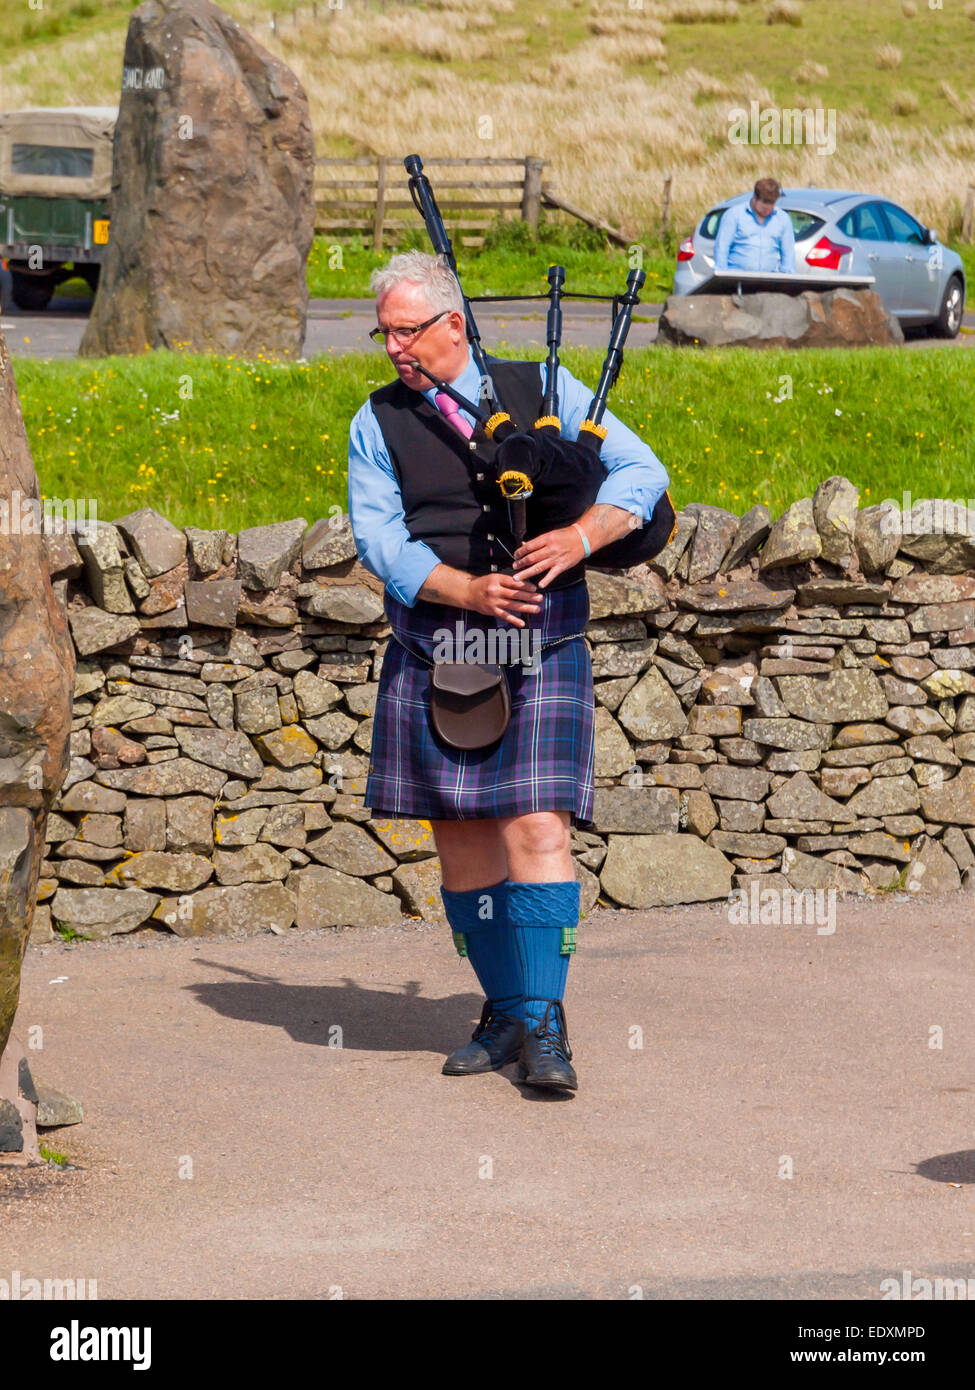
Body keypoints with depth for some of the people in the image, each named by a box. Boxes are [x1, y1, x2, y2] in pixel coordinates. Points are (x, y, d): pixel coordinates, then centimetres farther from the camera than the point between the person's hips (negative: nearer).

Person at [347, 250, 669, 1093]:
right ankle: (505, 1014, 19)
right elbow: (379, 539, -4)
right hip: (432, 658, 2)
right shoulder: (378, 424, 7)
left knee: (537, 829, -13)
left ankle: (543, 1022, -12)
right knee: (461, 838, 6)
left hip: (541, 652, -2)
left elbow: (642, 471, 3)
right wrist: (470, 590, -19)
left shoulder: (543, 390, 5)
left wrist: (581, 535, -16)